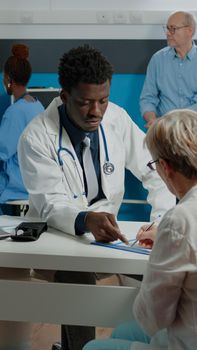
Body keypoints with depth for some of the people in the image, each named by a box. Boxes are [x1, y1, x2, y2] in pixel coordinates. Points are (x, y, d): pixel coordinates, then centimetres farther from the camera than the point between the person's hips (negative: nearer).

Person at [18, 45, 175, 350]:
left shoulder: (117, 119, -6)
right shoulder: (37, 138, -17)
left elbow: (156, 172, 0)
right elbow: (51, 205, -20)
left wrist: (162, 220, -18)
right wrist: (86, 220, -42)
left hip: (105, 230, 4)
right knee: (77, 279, -30)